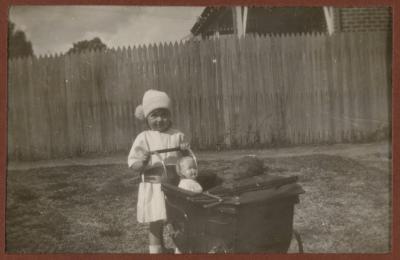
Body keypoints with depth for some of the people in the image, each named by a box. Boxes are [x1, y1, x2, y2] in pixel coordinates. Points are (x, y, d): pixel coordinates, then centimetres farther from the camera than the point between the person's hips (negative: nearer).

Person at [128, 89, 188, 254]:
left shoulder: (178, 136, 3)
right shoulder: (143, 138, -3)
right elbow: (133, 164, -5)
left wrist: (186, 151, -11)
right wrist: (142, 163, -27)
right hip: (153, 186, -2)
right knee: (156, 224, 3)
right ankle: (156, 251, 17)